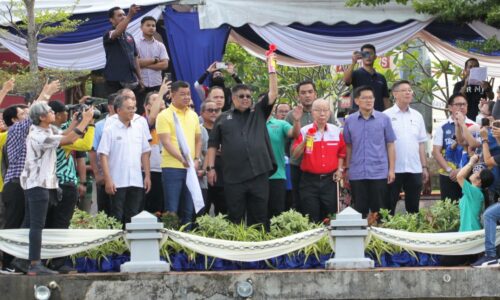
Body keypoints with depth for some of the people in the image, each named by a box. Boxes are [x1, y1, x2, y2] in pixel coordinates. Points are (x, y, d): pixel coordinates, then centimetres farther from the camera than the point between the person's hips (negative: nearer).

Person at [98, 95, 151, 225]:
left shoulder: (138, 128, 10)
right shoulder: (110, 130, -4)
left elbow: (145, 153, 15)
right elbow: (103, 155, -7)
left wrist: (147, 176, 9)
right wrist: (108, 180, -14)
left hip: (136, 181, 4)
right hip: (117, 183, -4)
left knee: (133, 216, 6)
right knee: (117, 217, 0)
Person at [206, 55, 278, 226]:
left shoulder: (258, 113, 14)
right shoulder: (223, 118, 12)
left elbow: (273, 94, 6)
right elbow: (213, 144, 12)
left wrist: (271, 69, 2)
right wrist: (210, 167, 3)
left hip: (259, 174, 1)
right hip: (233, 178, -1)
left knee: (259, 218, 3)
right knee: (235, 220, 3)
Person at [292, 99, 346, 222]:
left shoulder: (336, 131, 7)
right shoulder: (304, 131, -1)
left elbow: (341, 152, 18)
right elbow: (295, 154, -7)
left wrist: (339, 169, 6)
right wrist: (304, 141, -21)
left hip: (329, 179, 2)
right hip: (310, 180, -2)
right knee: (311, 220, -1)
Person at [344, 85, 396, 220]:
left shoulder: (384, 119, 1)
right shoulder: (350, 121, 5)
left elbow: (390, 145, 3)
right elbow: (348, 147, 11)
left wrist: (392, 169, -1)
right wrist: (347, 169, 8)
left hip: (379, 173, -1)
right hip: (356, 174, 1)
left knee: (377, 211, 1)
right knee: (360, 210, 5)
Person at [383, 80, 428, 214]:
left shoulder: (417, 116, 12)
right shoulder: (386, 116, -1)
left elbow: (421, 143, 15)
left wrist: (424, 167, 10)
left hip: (415, 169, 4)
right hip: (393, 169, -4)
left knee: (413, 208, 8)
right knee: (389, 207, 1)